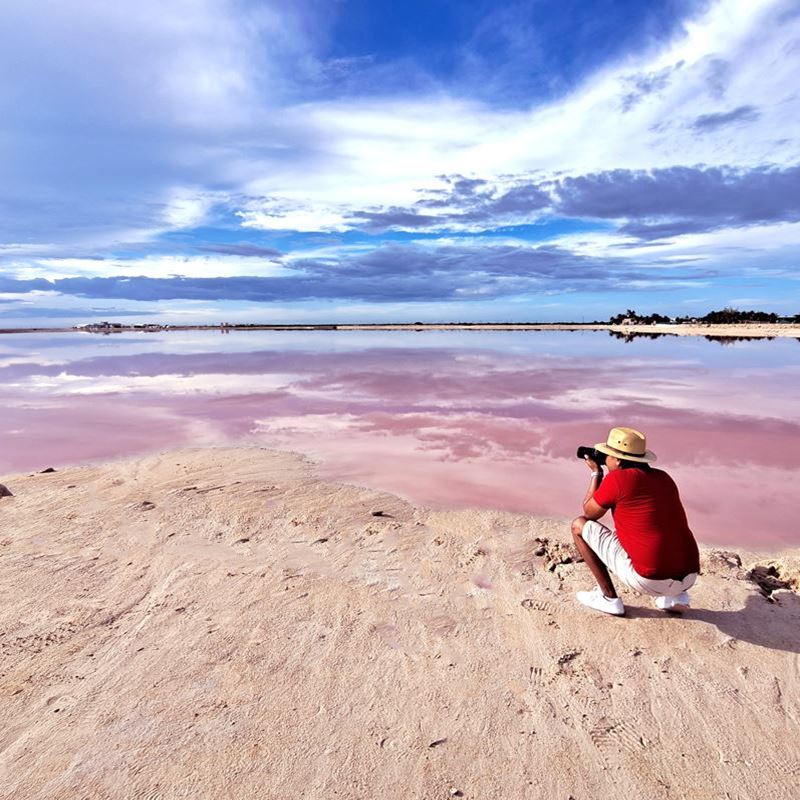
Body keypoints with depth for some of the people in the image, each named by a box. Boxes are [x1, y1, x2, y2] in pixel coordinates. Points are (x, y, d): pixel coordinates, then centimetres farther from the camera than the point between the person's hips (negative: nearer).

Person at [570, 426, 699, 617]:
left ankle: (608, 598, 9)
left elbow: (589, 513, 7)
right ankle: (675, 596, 19)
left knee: (579, 525, 7)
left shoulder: (617, 478, -9)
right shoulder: (663, 478, 12)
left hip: (650, 581, -7)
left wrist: (596, 473, 17)